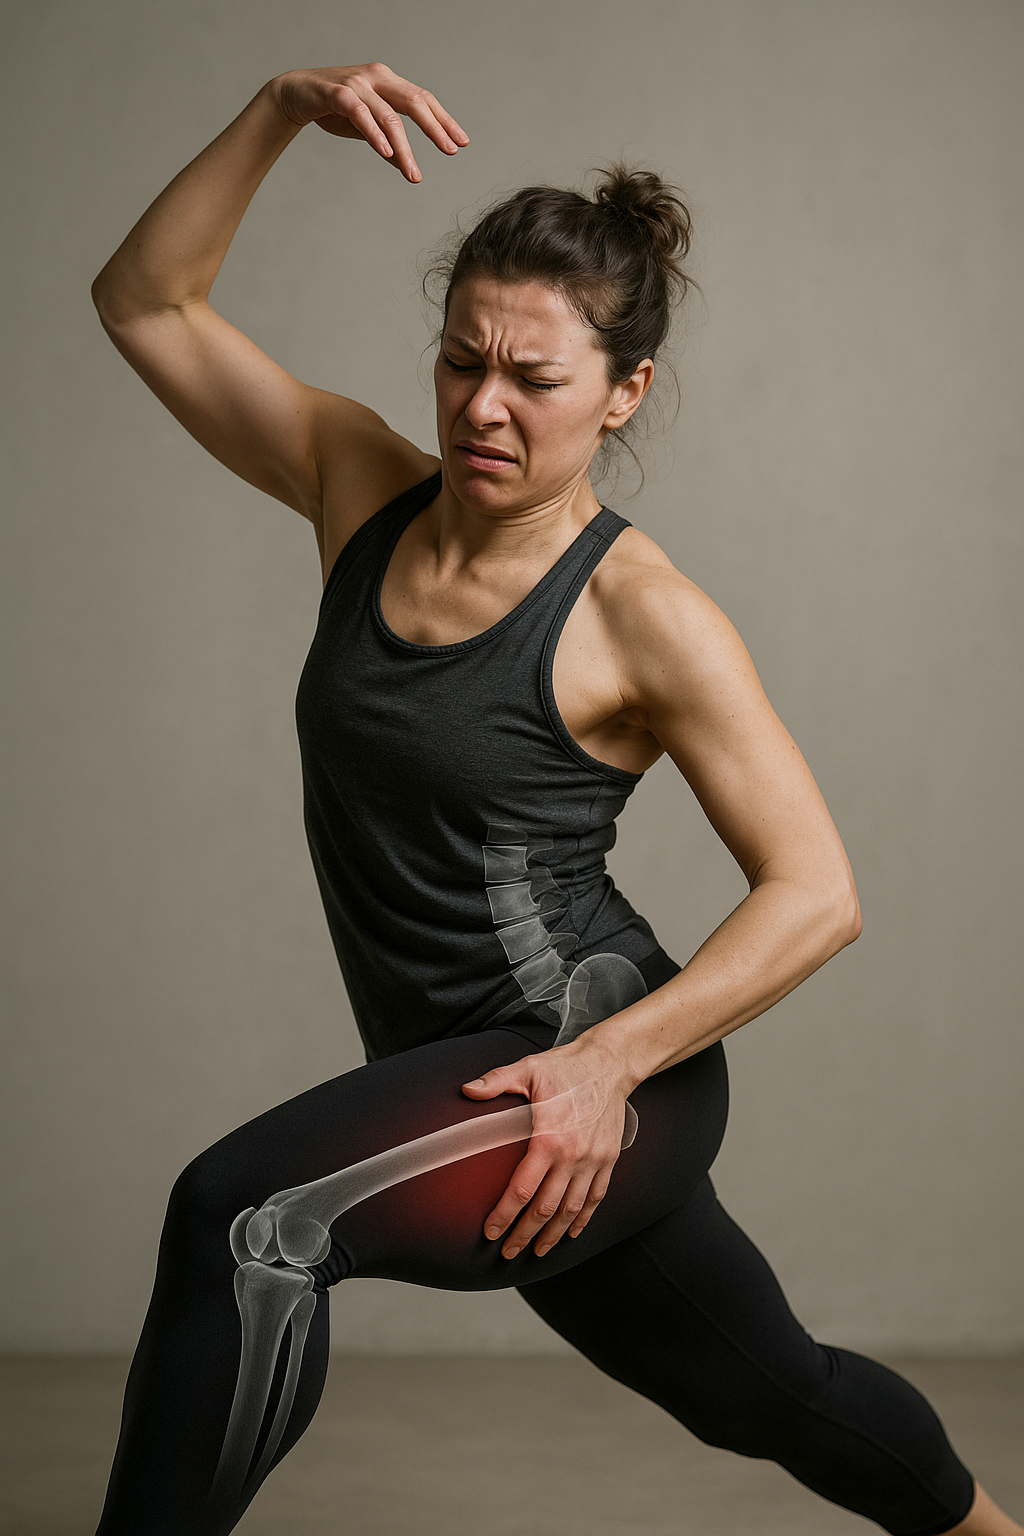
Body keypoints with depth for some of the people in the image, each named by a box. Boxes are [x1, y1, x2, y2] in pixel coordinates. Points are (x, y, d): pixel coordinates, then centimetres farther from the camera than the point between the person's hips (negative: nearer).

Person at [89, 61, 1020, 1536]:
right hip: (461, 1082, 7)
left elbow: (816, 892, -14)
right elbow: (144, 303, 3)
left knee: (245, 1211, -31)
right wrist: (281, 110, -10)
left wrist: (609, 1061, -24)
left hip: (599, 1076, -7)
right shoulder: (364, 485, 2)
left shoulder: (641, 618, -15)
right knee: (773, 1392, 26)